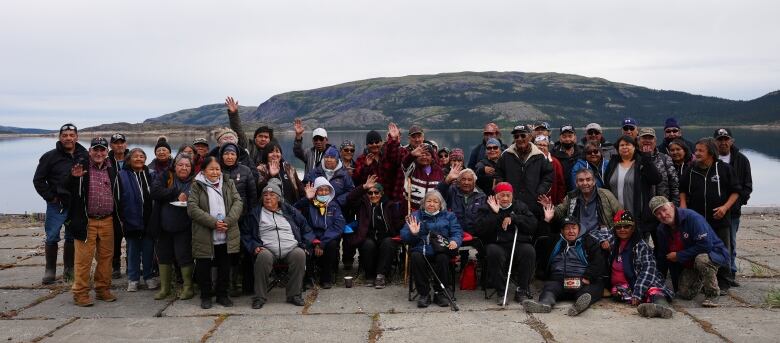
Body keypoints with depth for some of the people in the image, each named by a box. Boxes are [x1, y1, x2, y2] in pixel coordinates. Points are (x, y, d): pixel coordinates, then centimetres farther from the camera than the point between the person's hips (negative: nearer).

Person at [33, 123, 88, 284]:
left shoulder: (85, 156, 3)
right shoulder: (50, 156, -4)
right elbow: (38, 180, 0)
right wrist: (51, 197, -6)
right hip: (57, 205, -2)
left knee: (72, 237, 11)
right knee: (52, 238, 0)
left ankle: (69, 269, 22)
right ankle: (50, 270, 11)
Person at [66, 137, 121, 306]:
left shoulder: (112, 171, 11)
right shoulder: (81, 168, -2)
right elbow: (70, 192, -4)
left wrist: (118, 219, 17)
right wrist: (74, 178, -23)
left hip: (107, 221, 4)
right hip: (87, 221, -4)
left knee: (106, 257, 10)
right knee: (83, 259, -3)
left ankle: (103, 289, 22)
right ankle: (80, 293, 5)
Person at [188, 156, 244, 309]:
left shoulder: (229, 184, 10)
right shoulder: (197, 186, 0)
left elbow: (238, 203, 1)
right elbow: (192, 208, -10)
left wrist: (228, 221, -15)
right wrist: (213, 223, -18)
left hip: (227, 237, 3)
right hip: (204, 237, -2)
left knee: (225, 267, 10)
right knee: (204, 267, 5)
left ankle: (222, 295, 24)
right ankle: (205, 296, 21)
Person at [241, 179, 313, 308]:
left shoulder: (290, 211, 19)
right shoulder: (255, 213, 16)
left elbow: (306, 228, 22)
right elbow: (245, 233, 14)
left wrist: (305, 245, 8)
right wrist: (254, 247, -2)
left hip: (292, 249, 1)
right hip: (267, 249, -1)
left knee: (300, 254, -32)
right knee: (263, 257, -36)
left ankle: (294, 294, -19)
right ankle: (260, 296, -22)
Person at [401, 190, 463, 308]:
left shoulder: (448, 216, 21)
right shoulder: (415, 215, 19)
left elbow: (457, 232, 8)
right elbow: (403, 235, 10)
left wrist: (455, 241, -15)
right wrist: (412, 233, -13)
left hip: (440, 251, 0)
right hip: (421, 250, 0)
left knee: (442, 258, -33)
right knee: (415, 257, -32)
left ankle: (440, 293, -15)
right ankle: (423, 294, -19)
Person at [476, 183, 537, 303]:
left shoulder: (520, 207, 17)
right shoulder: (486, 208, 11)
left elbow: (533, 224, 2)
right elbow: (480, 230, -5)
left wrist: (513, 219, -8)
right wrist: (495, 214, -12)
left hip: (519, 243, 2)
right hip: (496, 244, -1)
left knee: (529, 251, -30)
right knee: (494, 252, -35)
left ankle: (522, 291, -16)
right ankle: (501, 292, -23)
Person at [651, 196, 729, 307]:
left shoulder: (692, 217, -25)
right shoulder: (662, 229, -3)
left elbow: (706, 245, -30)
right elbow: (662, 257, 8)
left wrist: (679, 256, -22)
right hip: (688, 264, 7)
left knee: (701, 259, -39)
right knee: (685, 294, -3)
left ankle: (712, 294, -17)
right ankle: (699, 282, 32)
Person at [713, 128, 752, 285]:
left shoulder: (741, 160, 6)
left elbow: (747, 186, 8)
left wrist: (739, 201, -6)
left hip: (733, 210, 2)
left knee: (731, 244, 9)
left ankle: (730, 274, 17)